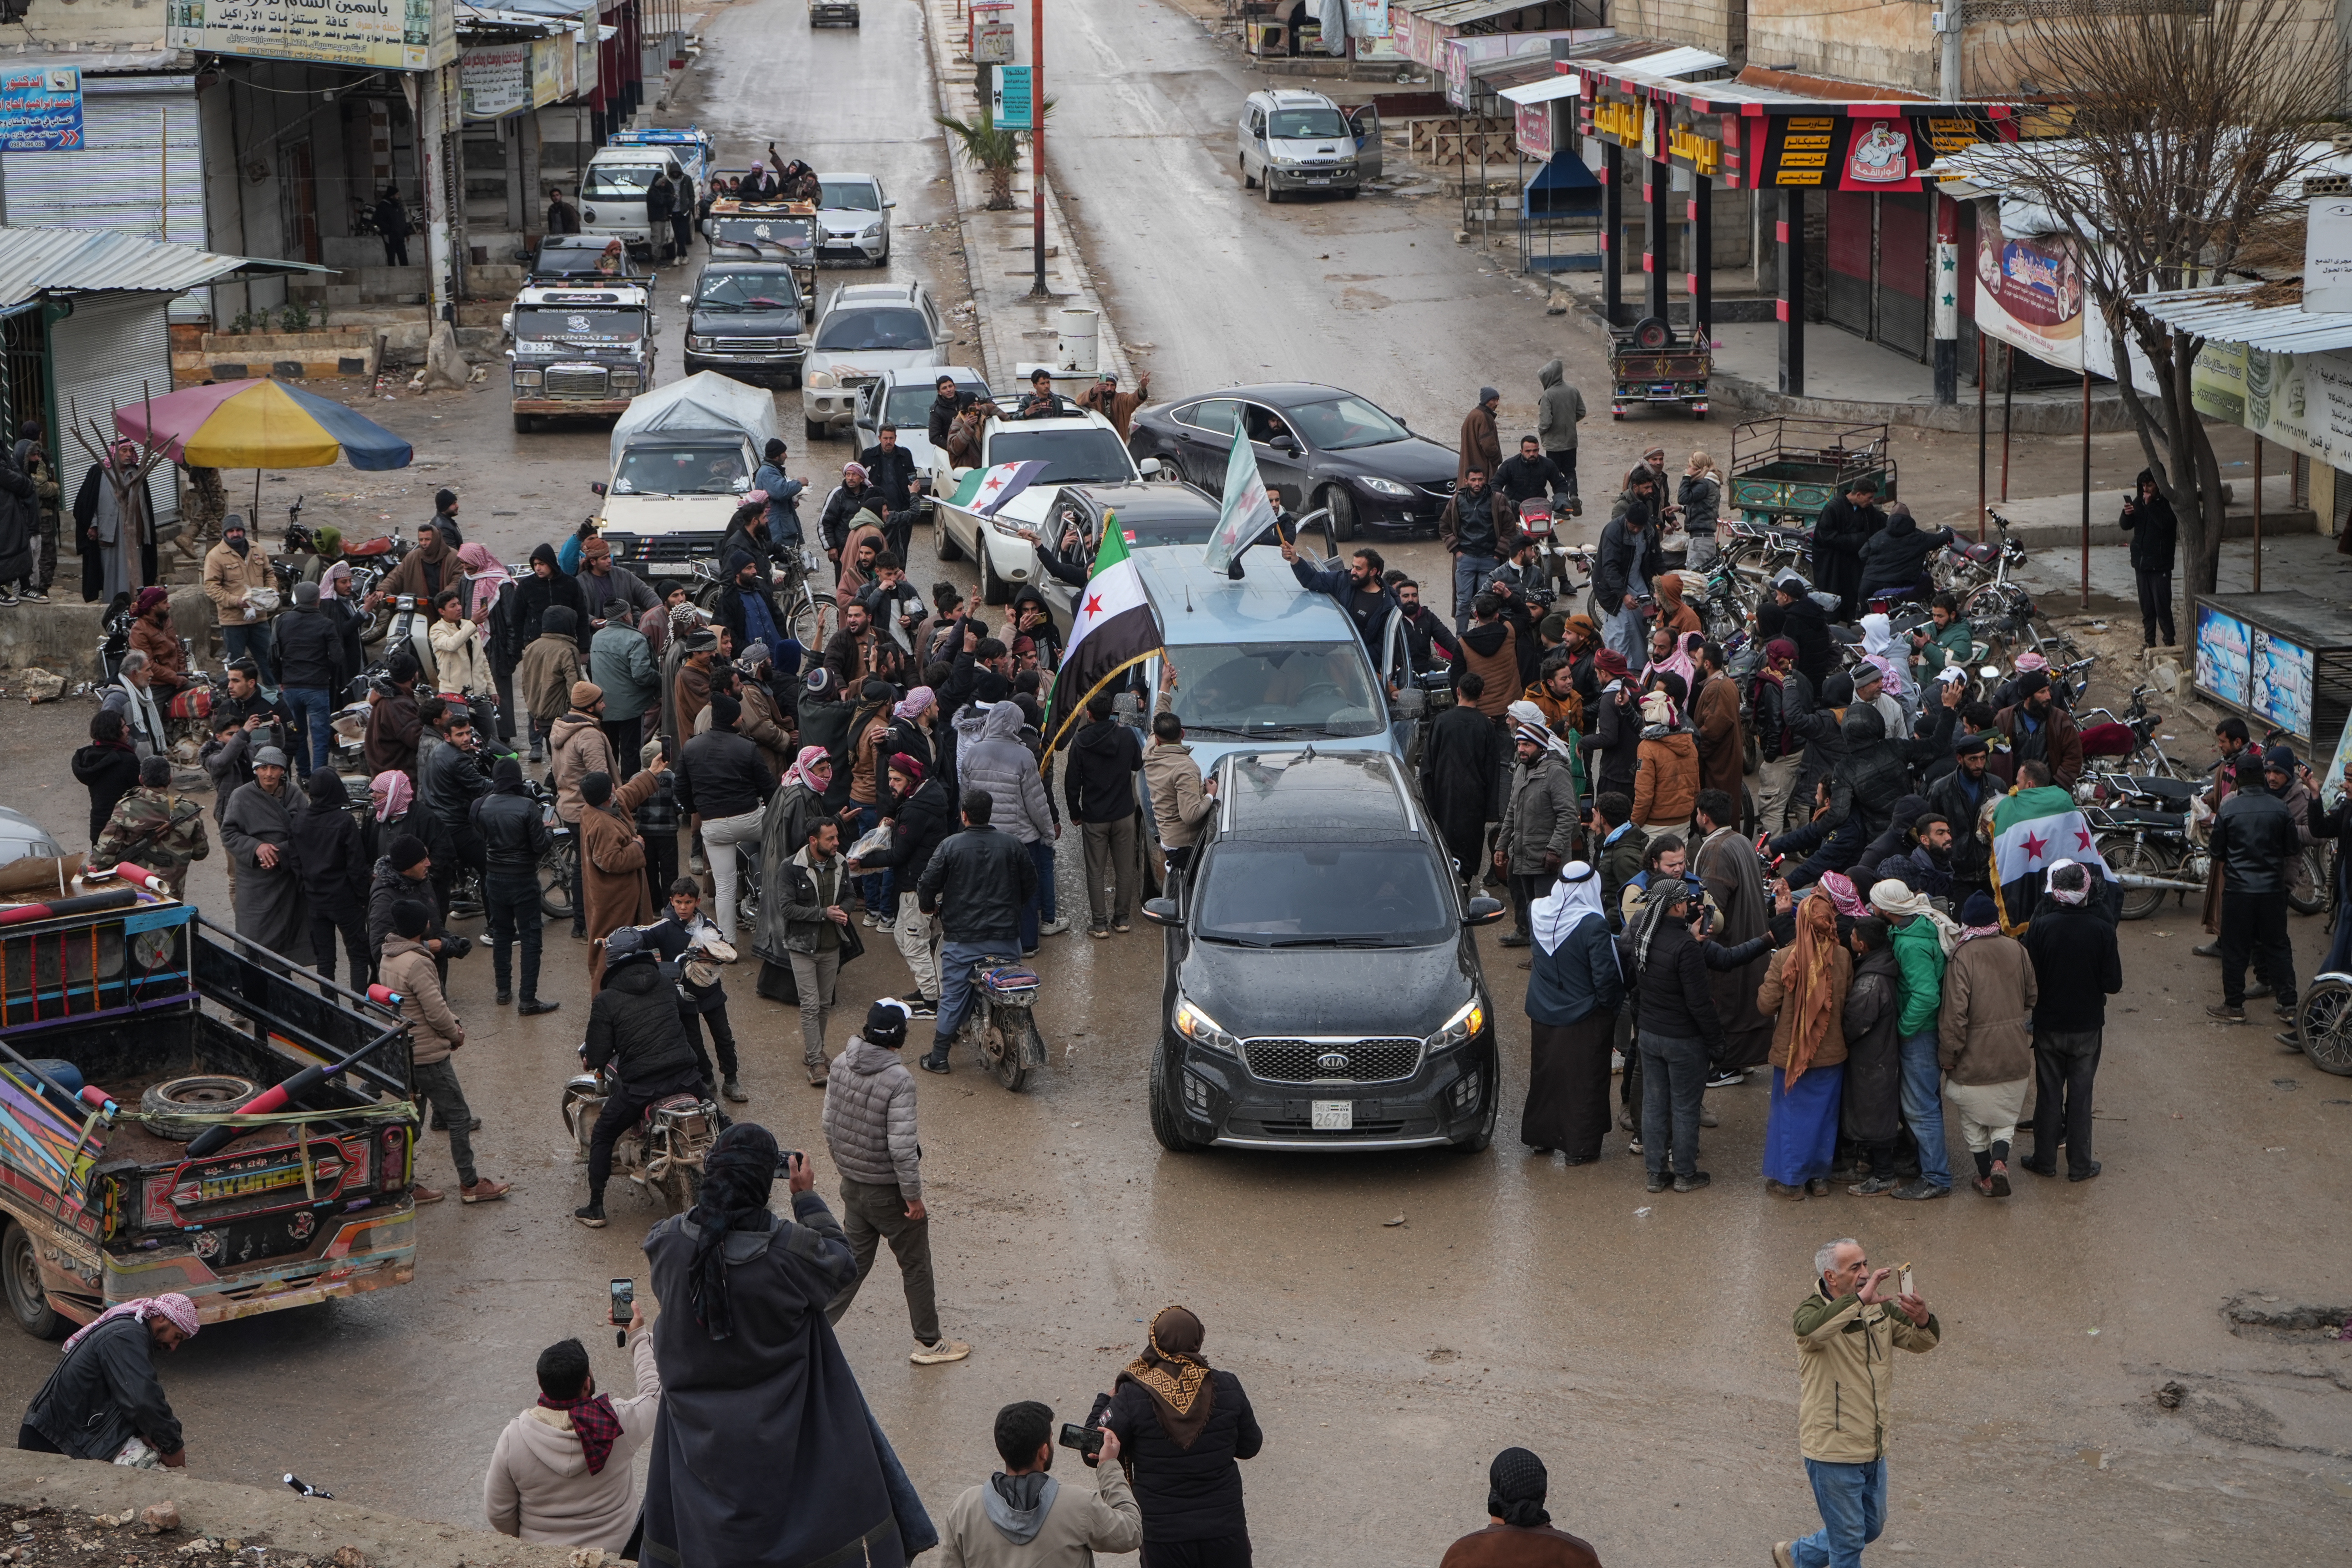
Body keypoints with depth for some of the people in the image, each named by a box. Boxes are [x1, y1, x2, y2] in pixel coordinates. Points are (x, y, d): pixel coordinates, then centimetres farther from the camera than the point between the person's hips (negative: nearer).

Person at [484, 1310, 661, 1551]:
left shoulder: (513, 1437, -21)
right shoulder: (619, 1422, -24)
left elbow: (497, 1513, -10)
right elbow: (655, 1391, 0)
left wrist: (527, 1541, 10)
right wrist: (640, 1336, 9)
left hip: (540, 1554, 2)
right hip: (615, 1548, -2)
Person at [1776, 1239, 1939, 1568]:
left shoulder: (1880, 1309, 3)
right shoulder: (1813, 1309, -17)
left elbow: (1922, 1343, -2)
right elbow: (1810, 1329, -41)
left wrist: (1924, 1321, -25)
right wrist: (1860, 1300, -47)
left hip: (1874, 1448, 7)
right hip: (1833, 1450, -7)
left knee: (1871, 1527, 22)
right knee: (1849, 1538, 3)